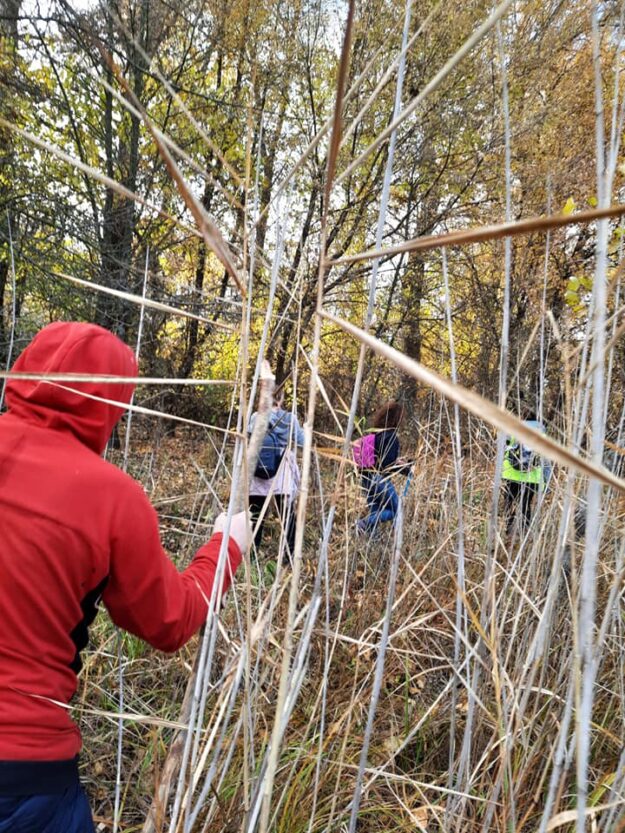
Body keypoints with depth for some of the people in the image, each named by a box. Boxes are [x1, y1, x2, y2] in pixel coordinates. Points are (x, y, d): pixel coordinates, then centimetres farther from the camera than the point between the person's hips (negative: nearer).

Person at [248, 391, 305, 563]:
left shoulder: (255, 417, -2)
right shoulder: (290, 418, -5)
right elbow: (301, 442, 4)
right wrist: (305, 429, 22)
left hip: (257, 478, 1)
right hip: (283, 478, -1)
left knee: (255, 516, 10)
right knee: (287, 515, 8)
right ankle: (290, 553, 11)